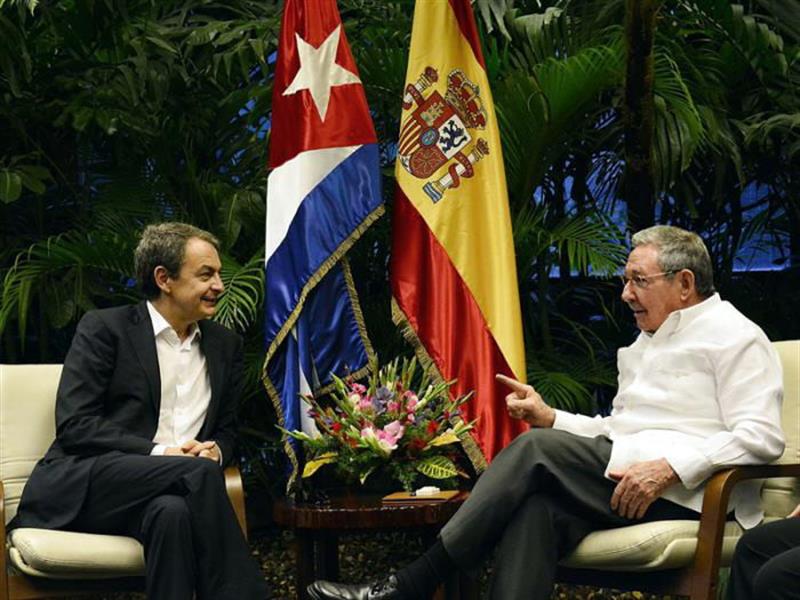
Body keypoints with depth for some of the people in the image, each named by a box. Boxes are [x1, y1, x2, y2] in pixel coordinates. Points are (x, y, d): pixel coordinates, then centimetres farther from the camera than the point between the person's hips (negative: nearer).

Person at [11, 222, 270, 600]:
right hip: (82, 488, -3)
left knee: (173, 511, -37)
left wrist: (216, 450, -4)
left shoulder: (225, 345, 18)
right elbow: (73, 425, -7)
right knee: (200, 473, -32)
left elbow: (226, 430, 22)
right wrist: (156, 452, -17)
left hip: (159, 494, 4)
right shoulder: (103, 328, 2)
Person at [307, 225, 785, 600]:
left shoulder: (734, 335, 0)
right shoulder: (647, 341, 27)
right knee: (537, 509, -27)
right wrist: (551, 418, 12)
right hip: (623, 473, 7)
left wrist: (669, 468, -22)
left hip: (686, 490, -7)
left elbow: (762, 436, -12)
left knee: (536, 449, -24)